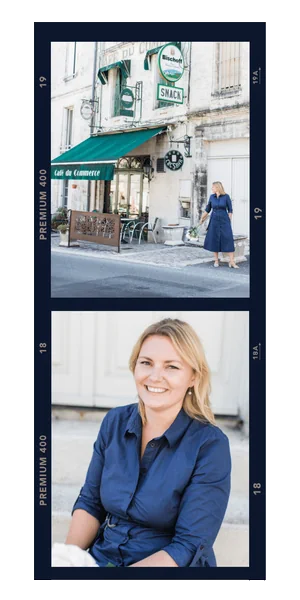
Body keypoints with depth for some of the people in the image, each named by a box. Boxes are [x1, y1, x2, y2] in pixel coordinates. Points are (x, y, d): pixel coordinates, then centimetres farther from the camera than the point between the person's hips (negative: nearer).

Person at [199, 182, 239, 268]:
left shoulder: (226, 196, -6)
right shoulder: (212, 197, 4)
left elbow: (230, 210, -3)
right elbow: (207, 209, 17)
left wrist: (229, 222, -7)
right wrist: (202, 218, 25)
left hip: (224, 220, -3)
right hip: (214, 220, 3)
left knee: (228, 240, -9)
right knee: (214, 240, 2)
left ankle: (232, 262, -9)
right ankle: (216, 260, 15)